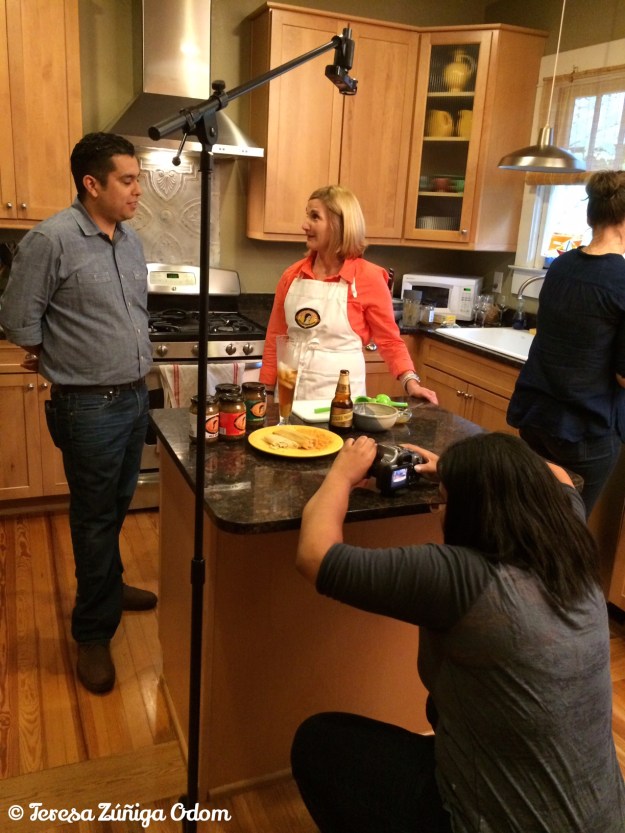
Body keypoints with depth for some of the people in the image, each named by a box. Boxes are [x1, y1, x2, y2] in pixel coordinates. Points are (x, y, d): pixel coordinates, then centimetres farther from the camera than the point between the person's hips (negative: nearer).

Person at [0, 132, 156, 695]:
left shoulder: (131, 241, 8)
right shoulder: (51, 240, -15)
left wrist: (132, 361, 14)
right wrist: (58, 359, 4)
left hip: (134, 396, 7)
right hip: (89, 406, -7)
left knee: (119, 505, 20)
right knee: (96, 516, 4)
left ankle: (108, 584, 42)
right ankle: (94, 632, 21)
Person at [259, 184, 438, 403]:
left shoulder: (368, 277, -9)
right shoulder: (292, 275, 2)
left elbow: (389, 340, -2)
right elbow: (275, 338, 8)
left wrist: (410, 382, -16)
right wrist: (266, 391, 6)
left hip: (340, 393, -4)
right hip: (292, 390, 4)